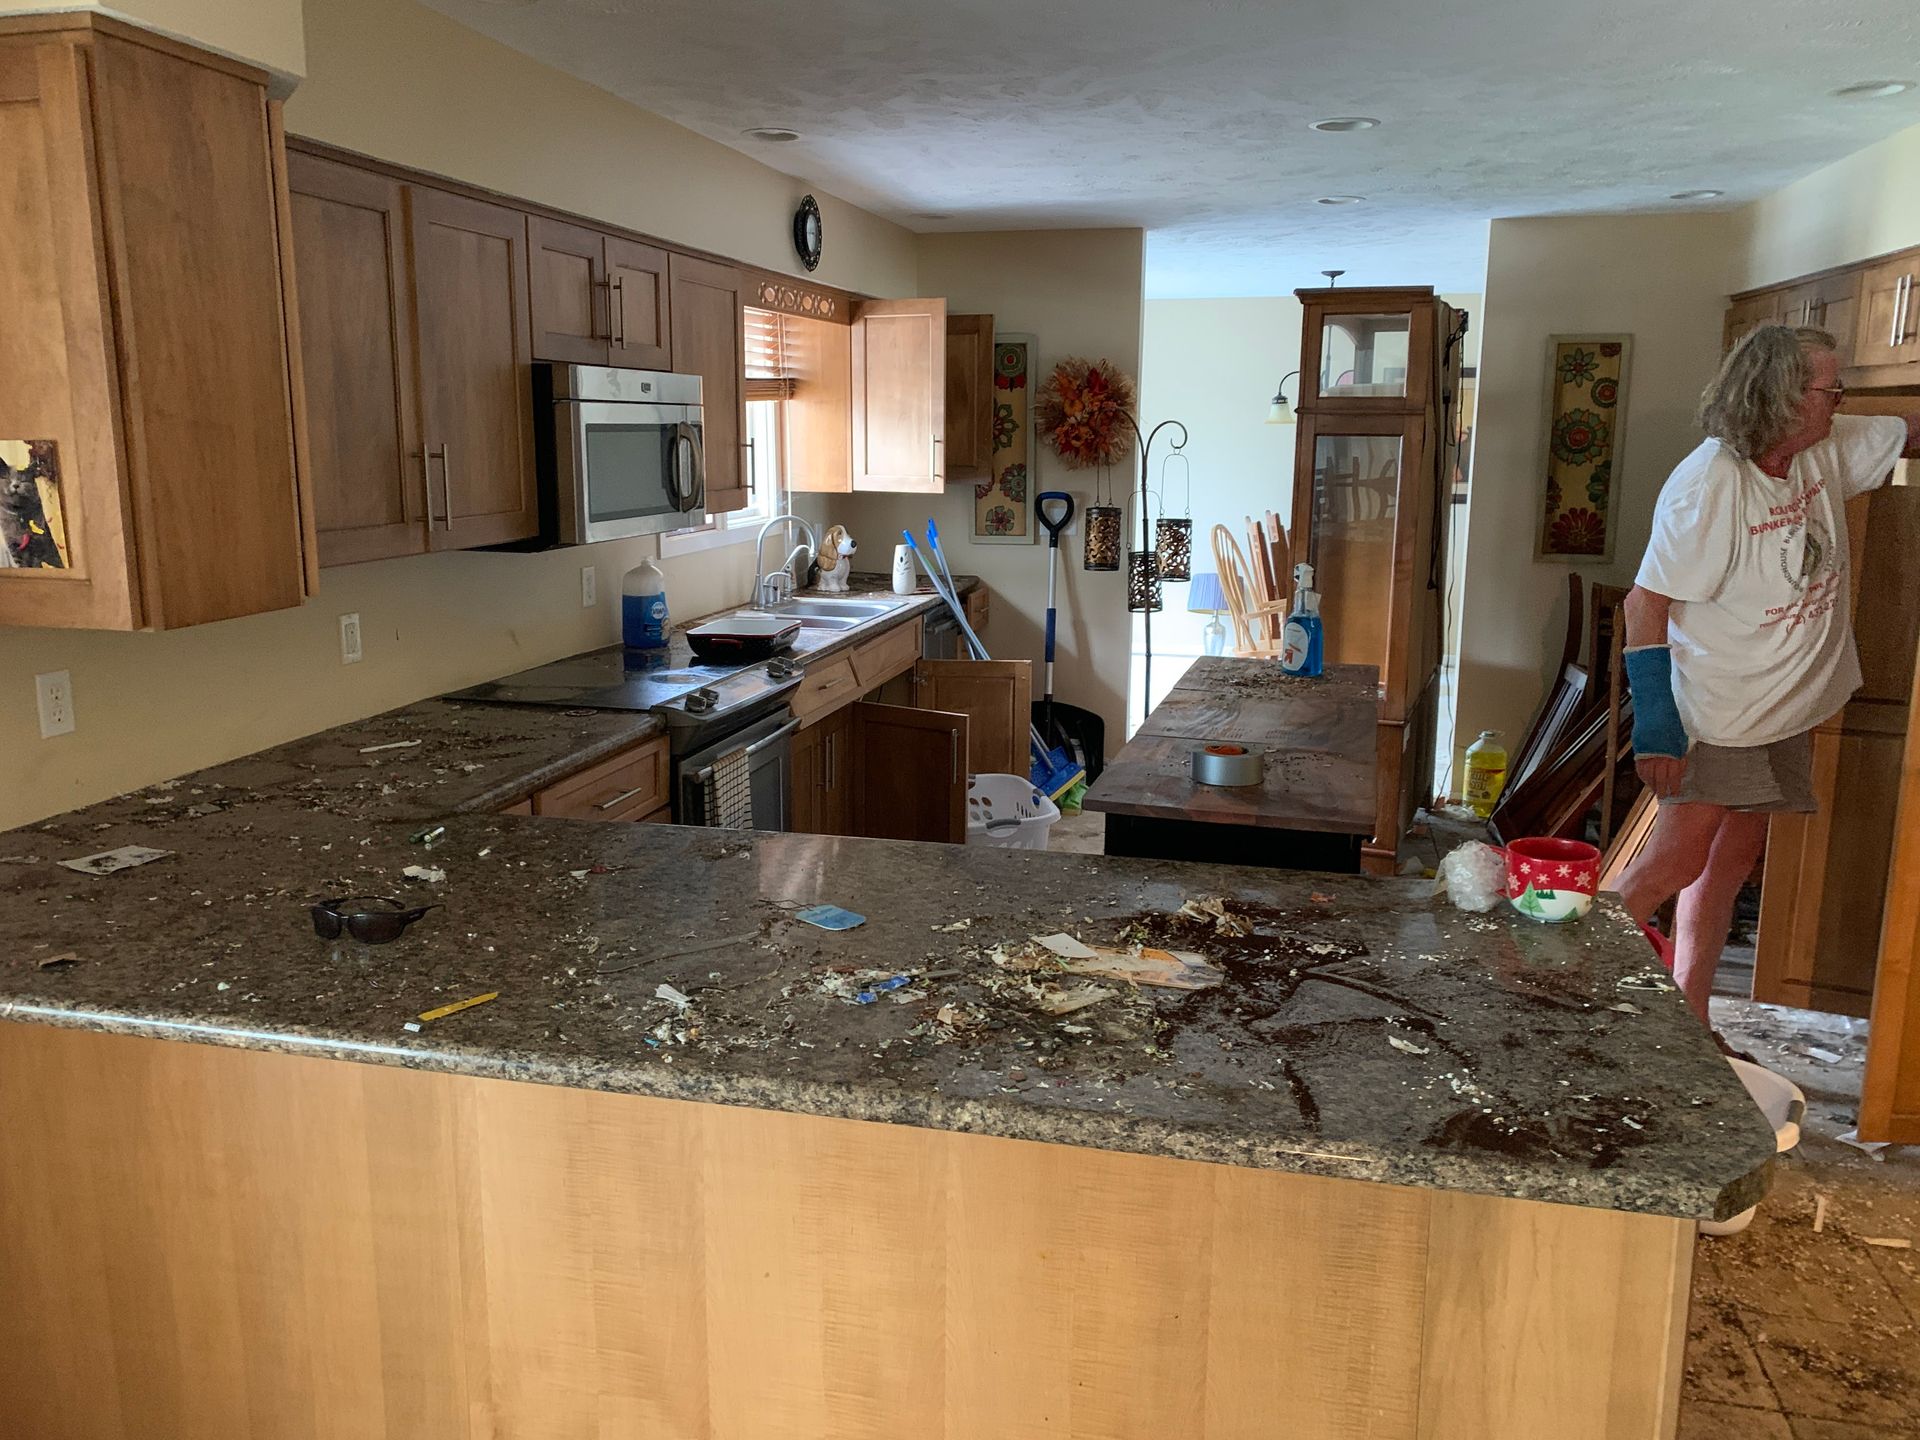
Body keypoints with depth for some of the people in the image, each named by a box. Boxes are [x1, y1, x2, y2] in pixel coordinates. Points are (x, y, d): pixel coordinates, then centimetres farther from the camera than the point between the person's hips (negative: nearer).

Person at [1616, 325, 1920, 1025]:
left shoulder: (1829, 450, 2)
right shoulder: (1706, 483, -22)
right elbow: (1645, 602, -22)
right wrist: (1656, 728, -24)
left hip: (1787, 712, 8)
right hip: (1717, 717, -8)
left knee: (1727, 869, 11)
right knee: (1676, 860, -9)